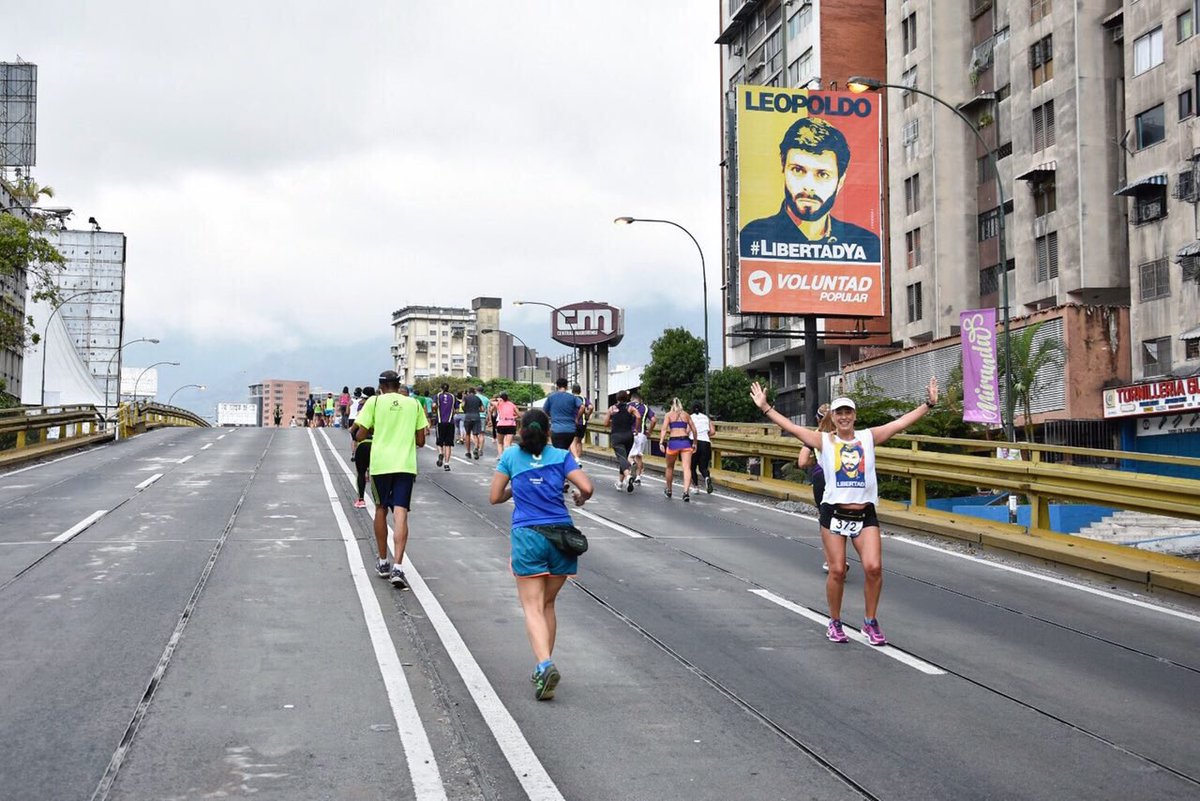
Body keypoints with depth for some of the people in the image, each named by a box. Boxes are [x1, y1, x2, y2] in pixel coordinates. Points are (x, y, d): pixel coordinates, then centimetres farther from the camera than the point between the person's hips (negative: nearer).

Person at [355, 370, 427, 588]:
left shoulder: (374, 401, 2)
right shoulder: (413, 404, 9)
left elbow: (360, 435, -1)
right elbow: (420, 441, 10)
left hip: (380, 463, 0)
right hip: (406, 464, 1)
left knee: (381, 509, 17)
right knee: (400, 514, -5)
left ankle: (382, 562, 25)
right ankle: (398, 567, -17)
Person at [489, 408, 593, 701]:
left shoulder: (510, 456, 5)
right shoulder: (561, 456, 5)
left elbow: (495, 497, 7)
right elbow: (586, 487, -6)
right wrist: (580, 498, 17)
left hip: (527, 536, -2)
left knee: (533, 608, -3)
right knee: (548, 604, 17)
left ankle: (545, 664, -24)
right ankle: (544, 665, 21)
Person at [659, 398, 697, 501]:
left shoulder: (669, 414, 7)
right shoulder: (686, 415, 14)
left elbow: (664, 429, -6)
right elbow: (694, 430, 14)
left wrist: (661, 443, -13)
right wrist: (694, 443, 24)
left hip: (673, 441, -1)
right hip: (685, 441, 1)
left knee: (670, 467, 19)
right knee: (687, 468, -7)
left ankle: (668, 491, 34)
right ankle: (686, 491, -26)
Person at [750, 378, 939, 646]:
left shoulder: (869, 437, 6)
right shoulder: (824, 441, 2)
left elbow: (901, 422, 4)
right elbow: (790, 427, -3)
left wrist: (928, 404, -1)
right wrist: (765, 407, -8)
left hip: (865, 514, 1)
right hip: (834, 513, -1)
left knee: (874, 567, -10)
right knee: (837, 571, 0)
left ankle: (870, 621, 9)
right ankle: (834, 623, 19)